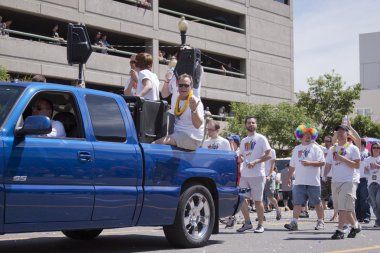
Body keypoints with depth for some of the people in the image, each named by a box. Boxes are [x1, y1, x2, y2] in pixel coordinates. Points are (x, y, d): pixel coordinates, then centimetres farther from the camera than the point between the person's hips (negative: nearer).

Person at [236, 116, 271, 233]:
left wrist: (255, 161, -19)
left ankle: (260, 225, 9)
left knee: (258, 200, 0)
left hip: (257, 174, -6)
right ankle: (247, 222, 14)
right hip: (244, 174, 6)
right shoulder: (243, 141, 17)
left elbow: (268, 155, -7)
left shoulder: (261, 138, -2)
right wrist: (240, 158, -2)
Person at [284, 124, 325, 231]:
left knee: (317, 203, 6)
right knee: (297, 202, -4)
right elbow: (292, 165, 23)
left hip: (313, 182, -4)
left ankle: (320, 222, 18)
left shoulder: (315, 148, -1)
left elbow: (322, 162, -11)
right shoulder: (296, 149, 16)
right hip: (299, 182, 4)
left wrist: (309, 163, -21)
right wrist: (289, 177, 24)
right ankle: (294, 222, -7)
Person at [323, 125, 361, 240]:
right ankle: (355, 226, 27)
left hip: (349, 181, -6)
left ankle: (340, 230, -18)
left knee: (344, 206, -16)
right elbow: (328, 165, 18)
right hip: (335, 181, 6)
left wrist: (342, 159, -15)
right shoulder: (332, 149, 16)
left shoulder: (353, 148, 0)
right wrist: (325, 175, 0)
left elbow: (357, 165, -8)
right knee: (341, 207, 9)